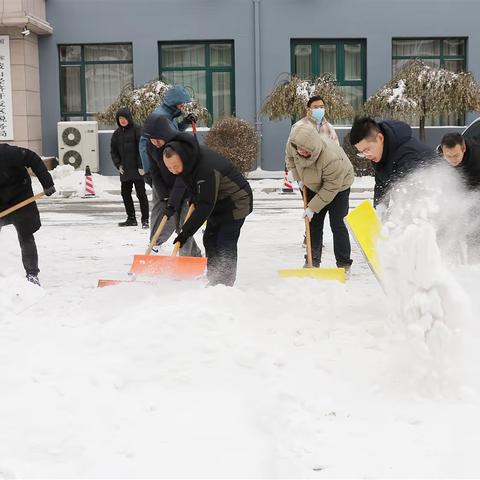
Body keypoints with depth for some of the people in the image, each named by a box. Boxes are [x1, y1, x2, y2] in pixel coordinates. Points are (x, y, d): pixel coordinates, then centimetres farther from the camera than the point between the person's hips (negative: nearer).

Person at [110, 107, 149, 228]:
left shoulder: (137, 130, -6)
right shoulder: (117, 133, 12)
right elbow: (113, 151, 16)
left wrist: (141, 166, -14)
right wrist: (118, 165, 4)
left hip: (137, 169, -6)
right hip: (125, 170, 7)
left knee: (141, 194, -4)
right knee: (125, 194, 9)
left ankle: (145, 220, 0)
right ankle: (131, 218, 19)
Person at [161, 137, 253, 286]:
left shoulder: (206, 169, -37)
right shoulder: (189, 160, -9)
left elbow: (205, 206, -35)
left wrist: (186, 232, -33)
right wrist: (193, 197, 5)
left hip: (236, 202, -9)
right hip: (217, 202, 9)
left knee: (225, 243, -13)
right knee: (210, 239, 7)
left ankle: (226, 284, -7)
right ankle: (213, 281, 13)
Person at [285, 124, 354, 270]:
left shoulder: (331, 158, -43)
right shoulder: (293, 145, -25)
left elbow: (331, 188, -32)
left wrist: (312, 207, -29)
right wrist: (299, 178, -2)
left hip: (339, 185, -6)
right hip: (314, 185, 6)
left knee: (337, 224, -12)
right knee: (313, 223, 4)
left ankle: (344, 265, -3)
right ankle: (313, 261, 13)